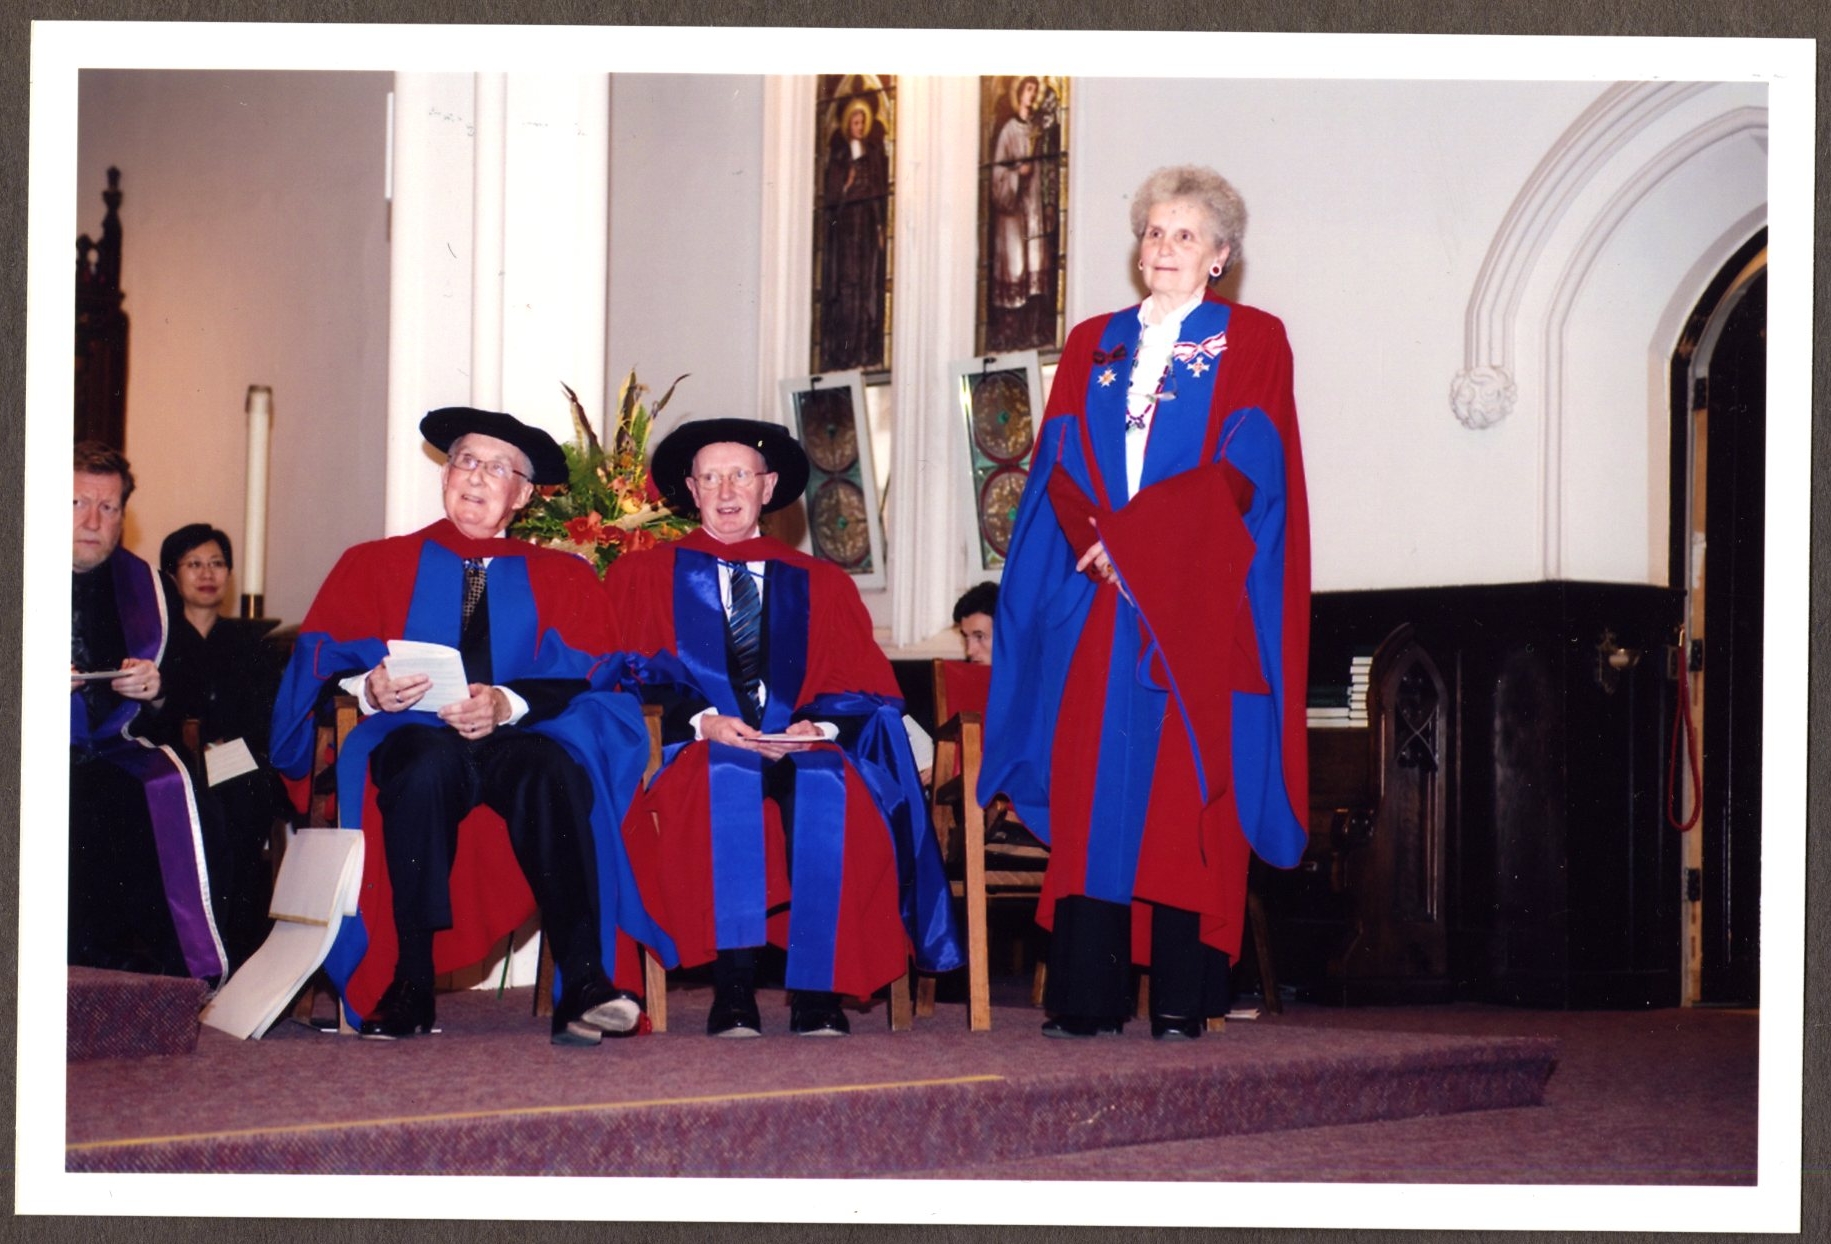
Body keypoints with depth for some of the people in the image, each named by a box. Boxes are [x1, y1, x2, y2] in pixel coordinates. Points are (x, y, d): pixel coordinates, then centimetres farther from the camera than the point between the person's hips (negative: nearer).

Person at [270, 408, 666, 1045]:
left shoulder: (563, 578, 20)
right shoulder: (372, 565, 20)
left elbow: (585, 678, 4)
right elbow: (324, 663, 7)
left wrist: (507, 703, -17)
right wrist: (370, 688, -18)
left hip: (517, 742, 1)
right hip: (411, 738, 0)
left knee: (553, 771, -36)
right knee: (427, 766, -38)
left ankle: (583, 985, -42)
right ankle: (409, 987, -35)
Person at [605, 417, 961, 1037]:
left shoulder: (822, 585, 22)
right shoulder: (644, 577, 17)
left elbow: (869, 690, 11)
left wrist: (821, 726, -11)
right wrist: (703, 723, -15)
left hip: (807, 754, 1)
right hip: (697, 755, -1)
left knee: (826, 787, -36)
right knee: (727, 780, -38)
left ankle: (816, 992, -33)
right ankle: (733, 991, -38)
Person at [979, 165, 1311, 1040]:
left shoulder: (1253, 341, 6)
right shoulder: (1092, 345, 18)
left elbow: (1242, 468, -6)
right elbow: (1060, 463, 8)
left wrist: (1130, 537, -12)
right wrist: (1096, 543, -11)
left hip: (1195, 609, -3)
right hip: (1098, 606, 3)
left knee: (1183, 796, -6)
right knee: (1090, 792, -3)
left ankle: (1181, 999, -5)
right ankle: (1085, 997, -2)